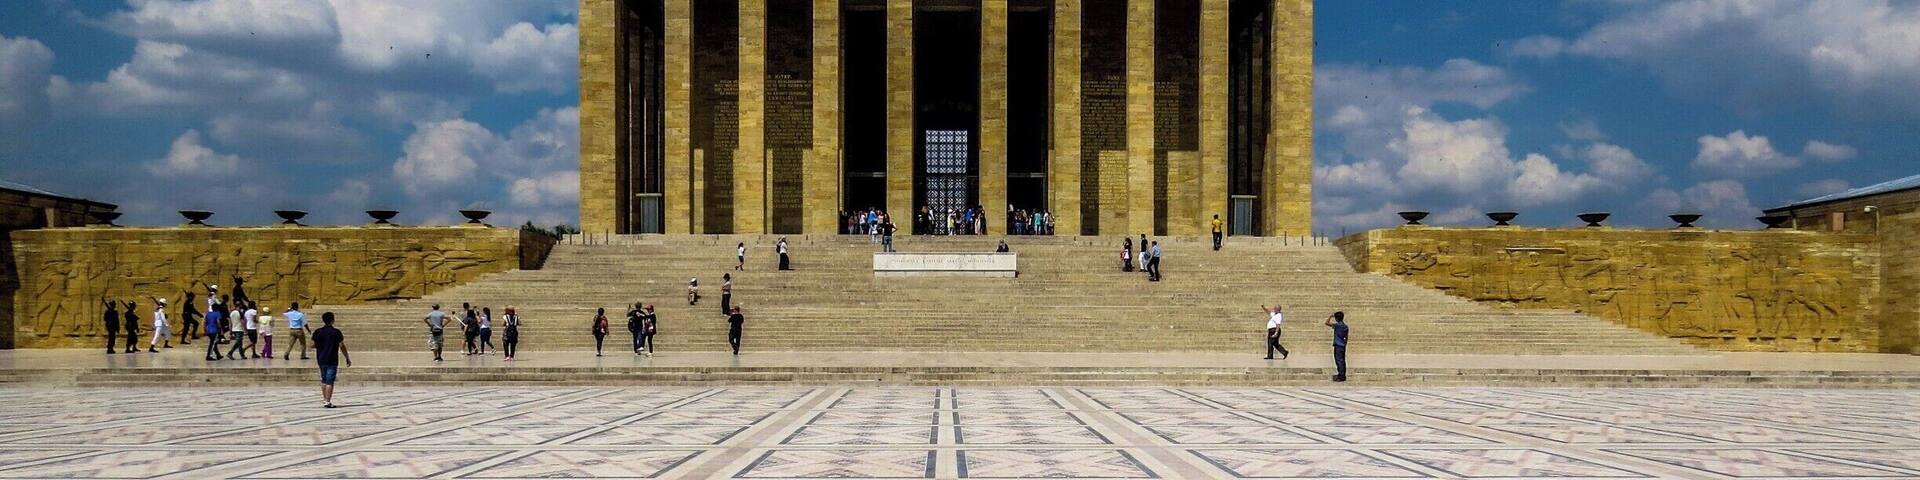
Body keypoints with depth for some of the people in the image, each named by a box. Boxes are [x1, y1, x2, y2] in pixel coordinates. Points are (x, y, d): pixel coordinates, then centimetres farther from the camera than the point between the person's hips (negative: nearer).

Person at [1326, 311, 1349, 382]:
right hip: (1343, 345, 8)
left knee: (1339, 361, -7)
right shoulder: (1345, 326, 11)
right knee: (1342, 361, 11)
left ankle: (1341, 376, -8)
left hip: (1338, 345, -8)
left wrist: (1330, 316, 1)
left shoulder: (1337, 325, -13)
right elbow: (1346, 337, 16)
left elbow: (1327, 323, -14)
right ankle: (1343, 376, 14)